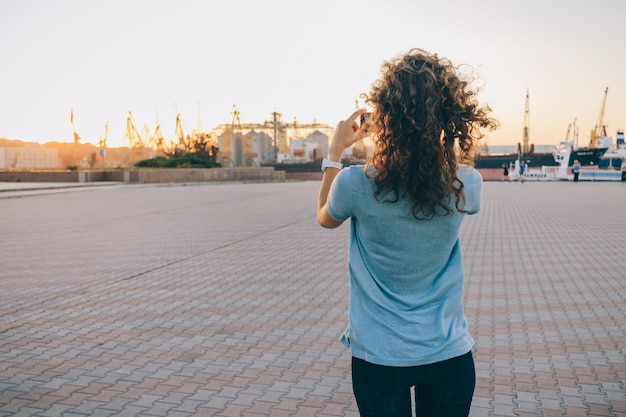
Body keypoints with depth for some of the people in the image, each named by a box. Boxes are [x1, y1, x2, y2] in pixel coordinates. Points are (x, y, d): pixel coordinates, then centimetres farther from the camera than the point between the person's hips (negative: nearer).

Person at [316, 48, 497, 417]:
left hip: (379, 357, -1)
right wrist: (425, 136, 11)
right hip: (449, 355, 2)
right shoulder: (467, 185, -14)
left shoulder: (355, 184, -20)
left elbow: (325, 217, 5)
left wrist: (336, 150, 8)